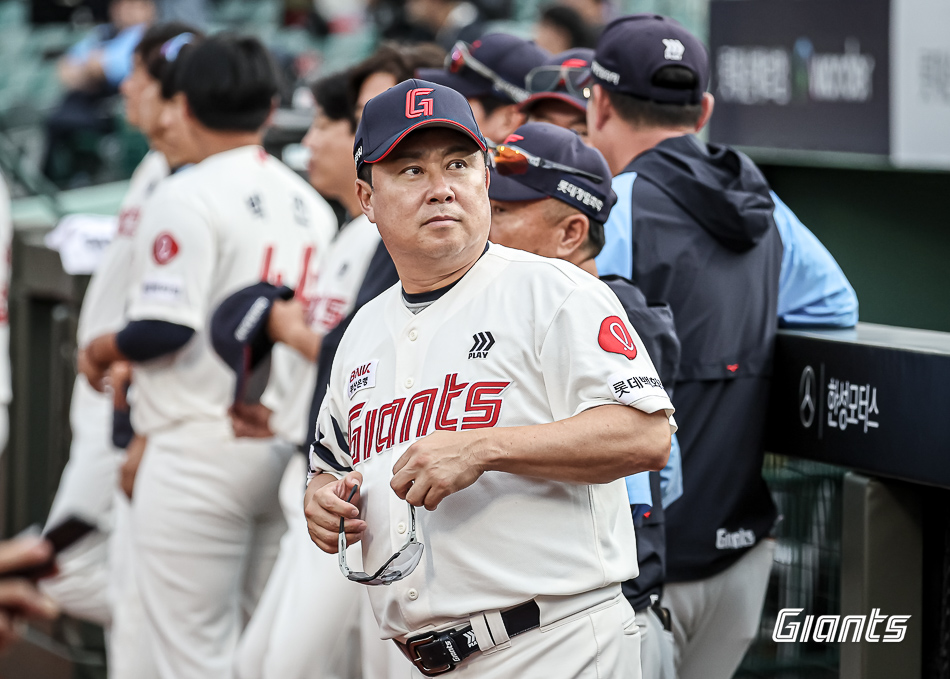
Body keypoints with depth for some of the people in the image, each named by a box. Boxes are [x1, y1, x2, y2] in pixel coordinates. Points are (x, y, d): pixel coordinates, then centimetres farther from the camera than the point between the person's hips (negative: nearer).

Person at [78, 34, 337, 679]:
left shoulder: (187, 196, -11)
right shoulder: (312, 204, 10)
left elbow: (163, 330, -20)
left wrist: (101, 351, 0)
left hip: (203, 451, -7)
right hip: (289, 447, 7)